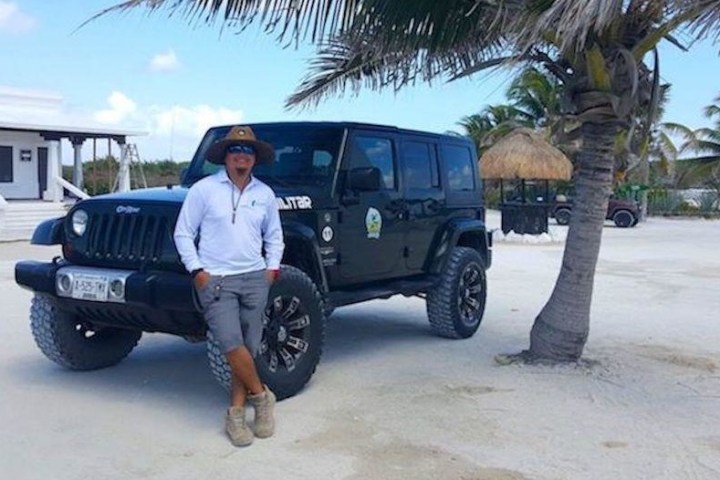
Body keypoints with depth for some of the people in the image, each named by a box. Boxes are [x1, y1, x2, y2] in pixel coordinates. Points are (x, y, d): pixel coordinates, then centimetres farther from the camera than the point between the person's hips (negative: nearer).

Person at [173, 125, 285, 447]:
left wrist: (272, 267, 8)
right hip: (215, 280, -4)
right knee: (231, 343, -17)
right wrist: (197, 271, -8)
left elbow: (274, 236, 21)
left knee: (248, 349, 4)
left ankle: (236, 414, 14)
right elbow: (183, 233, 0)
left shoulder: (265, 194, 10)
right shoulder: (204, 189, -2)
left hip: (255, 279, 4)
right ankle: (261, 395, 5)